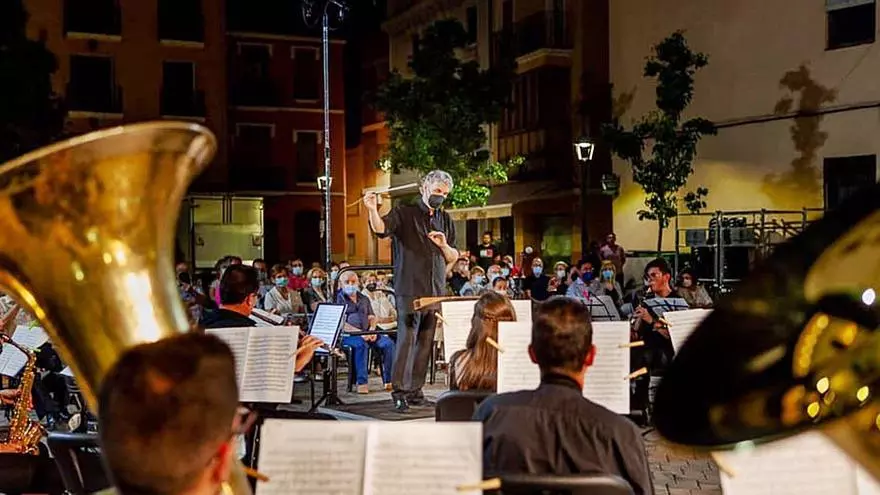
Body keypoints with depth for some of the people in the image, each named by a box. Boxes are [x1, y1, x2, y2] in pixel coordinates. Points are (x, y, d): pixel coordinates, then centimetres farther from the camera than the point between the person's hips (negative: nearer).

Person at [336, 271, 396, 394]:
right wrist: (358, 332, -18)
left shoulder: (364, 299, 24)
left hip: (366, 332, 5)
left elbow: (372, 317, 22)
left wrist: (372, 329, -2)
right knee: (361, 344, -37)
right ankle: (362, 383, -34)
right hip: (347, 335, -5)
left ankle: (388, 380, -17)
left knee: (389, 343, -18)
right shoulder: (339, 299, 4)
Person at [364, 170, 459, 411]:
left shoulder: (445, 220, 16)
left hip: (436, 292, 5)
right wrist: (373, 210, -36)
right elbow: (381, 229, -17)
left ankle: (415, 389, 12)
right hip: (410, 290, -5)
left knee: (426, 343, 6)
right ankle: (400, 391, -8)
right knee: (407, 339, -10)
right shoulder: (404, 213, 2)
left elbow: (454, 258, 18)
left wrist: (443, 245, -4)